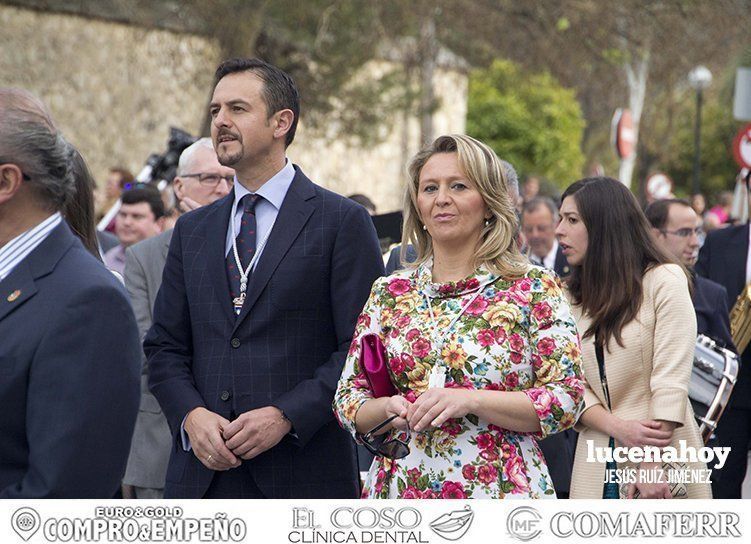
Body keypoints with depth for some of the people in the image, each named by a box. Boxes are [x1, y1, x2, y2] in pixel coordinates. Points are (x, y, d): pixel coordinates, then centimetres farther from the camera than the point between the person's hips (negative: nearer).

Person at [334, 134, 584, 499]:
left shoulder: (535, 289, -2)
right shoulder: (388, 293, 7)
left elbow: (567, 400, -8)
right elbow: (346, 400, 9)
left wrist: (469, 401, -19)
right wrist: (388, 409, -13)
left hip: (500, 492, -3)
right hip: (399, 490, 3)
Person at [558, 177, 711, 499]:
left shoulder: (664, 280, -3)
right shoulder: (572, 297, 11)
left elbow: (670, 381, -11)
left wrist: (651, 466, -19)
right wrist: (618, 427, -17)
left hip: (662, 458, -4)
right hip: (598, 465, 4)